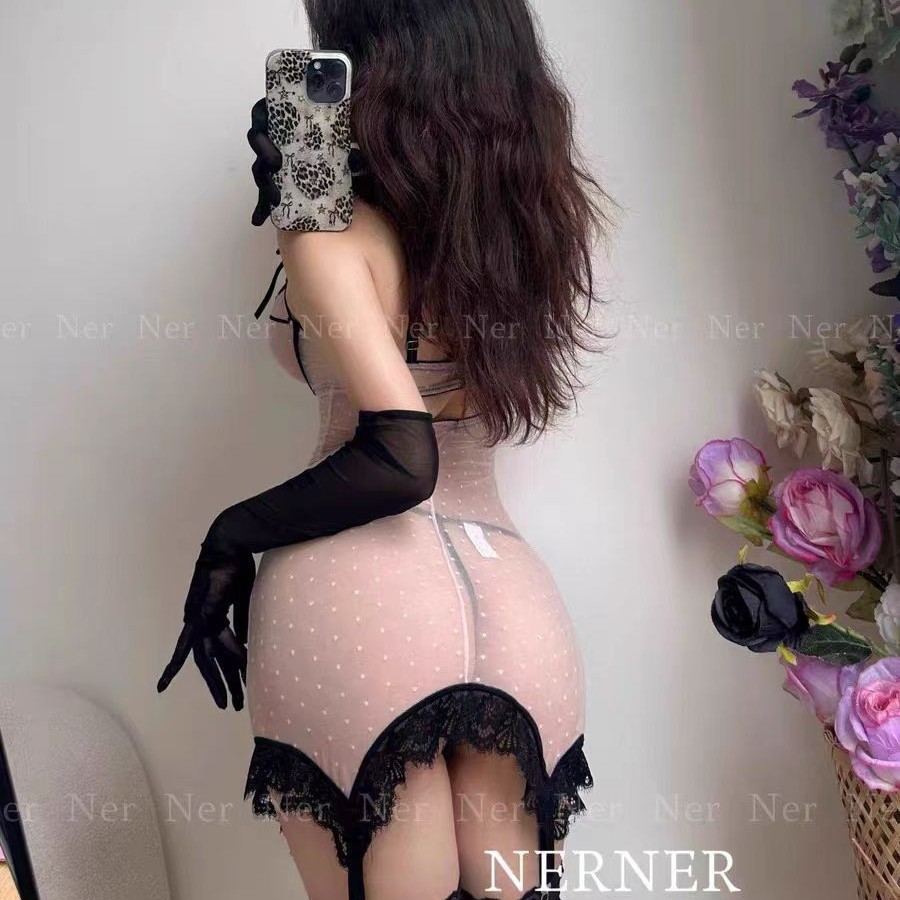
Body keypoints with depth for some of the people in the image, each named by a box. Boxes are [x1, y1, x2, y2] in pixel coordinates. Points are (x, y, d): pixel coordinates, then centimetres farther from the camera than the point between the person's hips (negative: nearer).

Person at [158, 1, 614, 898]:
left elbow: (399, 459, -18)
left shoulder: (330, 231, -6)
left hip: (358, 601, -6)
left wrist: (232, 540, -3)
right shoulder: (541, 206, 12)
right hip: (517, 610, 6)